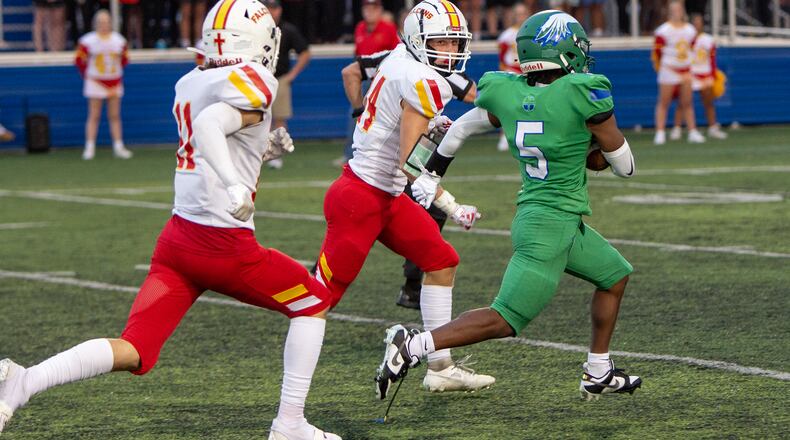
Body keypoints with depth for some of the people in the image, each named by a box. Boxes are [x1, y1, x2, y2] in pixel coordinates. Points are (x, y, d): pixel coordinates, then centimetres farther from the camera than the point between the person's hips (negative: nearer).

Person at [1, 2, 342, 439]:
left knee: (132, 352, 2)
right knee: (313, 302, 17)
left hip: (177, 237, 7)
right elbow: (209, 125, -29)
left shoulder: (188, 84, 13)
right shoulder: (253, 81, -11)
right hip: (224, 245, -7)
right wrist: (236, 185, -40)